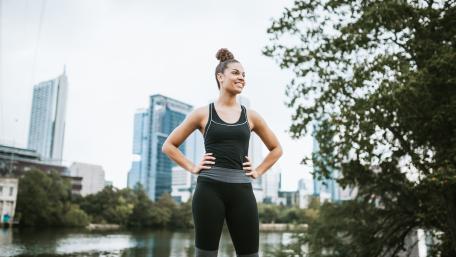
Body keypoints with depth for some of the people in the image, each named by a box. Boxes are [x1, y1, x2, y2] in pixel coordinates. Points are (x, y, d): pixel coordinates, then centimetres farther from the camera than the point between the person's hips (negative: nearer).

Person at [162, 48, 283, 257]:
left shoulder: (250, 116, 11)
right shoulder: (203, 113, 5)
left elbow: (276, 149, 23)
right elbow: (169, 145, 10)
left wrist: (258, 172, 10)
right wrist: (192, 167, 1)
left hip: (241, 190, 3)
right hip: (209, 189, -2)